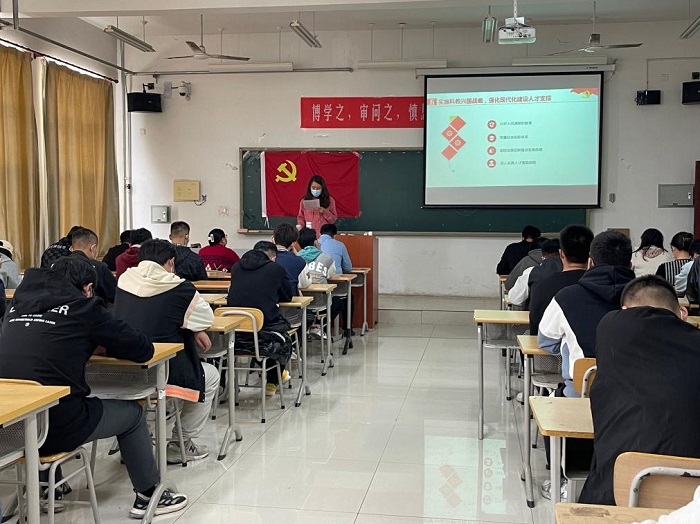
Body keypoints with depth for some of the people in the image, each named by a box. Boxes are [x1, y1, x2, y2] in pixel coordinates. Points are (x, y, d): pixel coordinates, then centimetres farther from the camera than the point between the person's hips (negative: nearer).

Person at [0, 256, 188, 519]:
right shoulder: (83, 306, -1)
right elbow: (143, 349, 3)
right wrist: (98, 342, 21)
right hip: (53, 425, -6)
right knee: (132, 413, 18)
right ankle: (149, 495, 29)